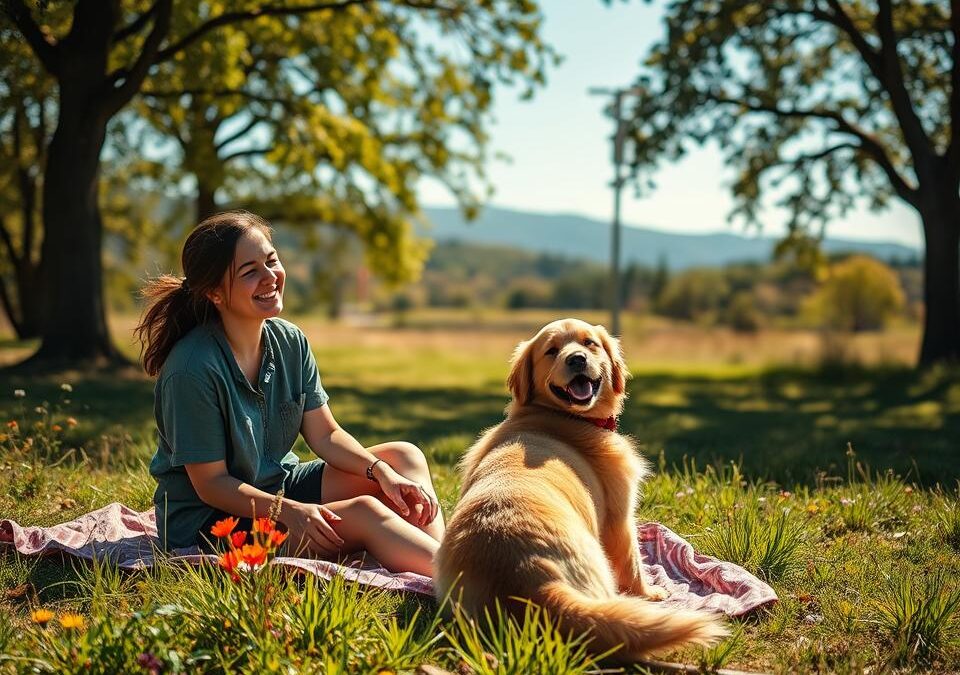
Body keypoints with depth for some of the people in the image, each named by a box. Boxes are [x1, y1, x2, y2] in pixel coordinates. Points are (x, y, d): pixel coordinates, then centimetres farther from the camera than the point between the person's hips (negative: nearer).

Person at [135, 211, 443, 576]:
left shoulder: (290, 341, -1)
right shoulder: (192, 370, -23)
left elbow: (326, 435, 2)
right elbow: (210, 484, -19)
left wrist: (384, 473, -15)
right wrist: (289, 511, -31)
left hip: (280, 485, 9)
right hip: (207, 519, -8)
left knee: (405, 458, -7)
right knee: (365, 513, -28)